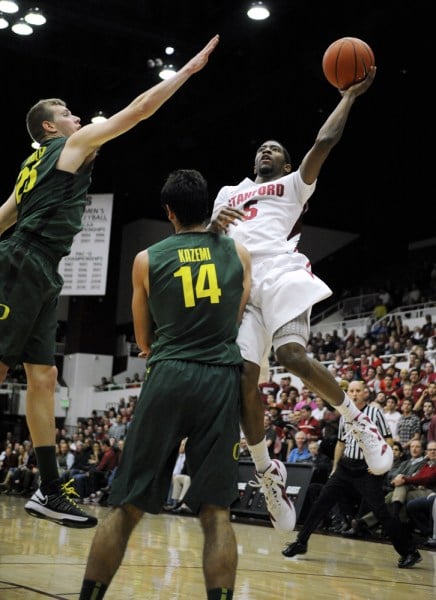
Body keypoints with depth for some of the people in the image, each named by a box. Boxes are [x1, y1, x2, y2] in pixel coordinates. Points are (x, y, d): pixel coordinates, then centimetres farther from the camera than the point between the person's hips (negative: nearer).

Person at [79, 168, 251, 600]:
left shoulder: (147, 260, 6)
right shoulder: (238, 253, 10)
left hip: (169, 377, -1)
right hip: (221, 381, 1)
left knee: (127, 506, 6)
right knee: (215, 511, 2)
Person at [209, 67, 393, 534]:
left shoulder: (292, 185, 23)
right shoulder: (228, 193, 33)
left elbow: (324, 142, 11)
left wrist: (349, 94, 17)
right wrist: (213, 224, 1)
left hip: (279, 273, -3)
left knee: (292, 356, -26)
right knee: (243, 379, -9)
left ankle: (359, 421, -4)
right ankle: (267, 473, 5)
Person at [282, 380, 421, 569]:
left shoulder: (374, 412, -5)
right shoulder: (345, 416, 11)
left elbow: (387, 440, -6)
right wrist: (335, 467, 19)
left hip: (367, 469, -5)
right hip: (346, 466, 6)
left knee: (381, 511, -8)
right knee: (321, 502, 2)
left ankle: (410, 552, 1)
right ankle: (301, 542, 12)